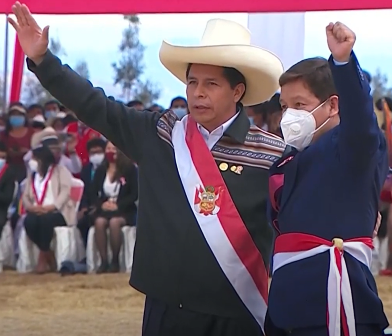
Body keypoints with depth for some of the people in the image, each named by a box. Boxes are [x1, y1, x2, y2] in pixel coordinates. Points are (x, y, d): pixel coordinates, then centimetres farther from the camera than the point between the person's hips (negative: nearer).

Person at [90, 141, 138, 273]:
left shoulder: (129, 169, 0)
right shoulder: (101, 170, 13)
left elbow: (134, 194, -5)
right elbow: (93, 193, 10)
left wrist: (118, 205, -17)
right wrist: (102, 204, -11)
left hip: (124, 210, -3)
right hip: (104, 208, 3)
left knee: (114, 222, -36)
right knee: (99, 222, -32)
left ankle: (115, 261, -24)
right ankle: (103, 261, -28)